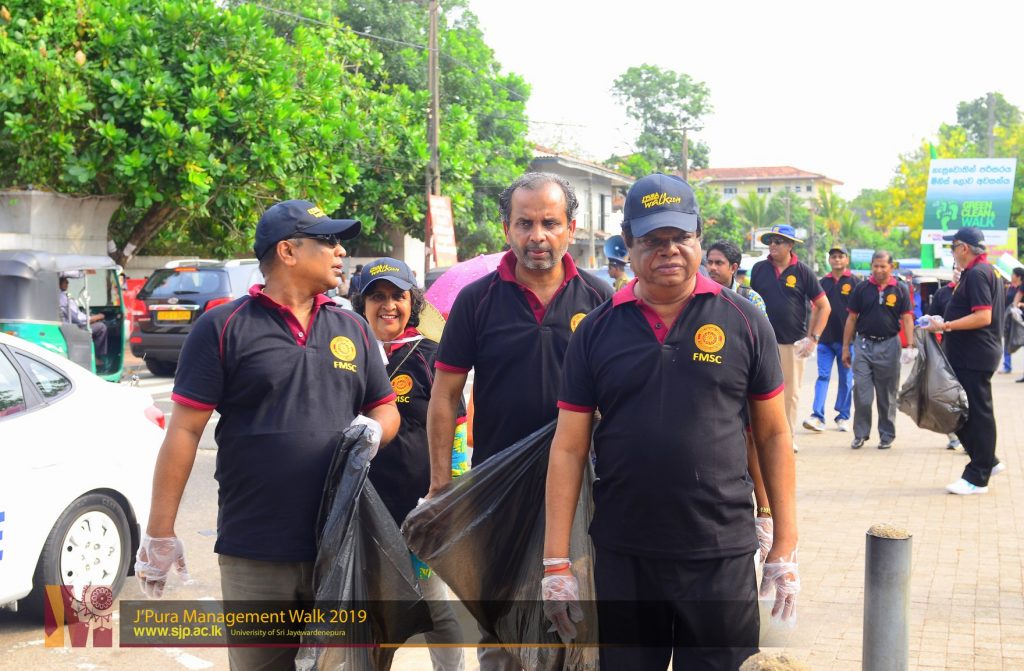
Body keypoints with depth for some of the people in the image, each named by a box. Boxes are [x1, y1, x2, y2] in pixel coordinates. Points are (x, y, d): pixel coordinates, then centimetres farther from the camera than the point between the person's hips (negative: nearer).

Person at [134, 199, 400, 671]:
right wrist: (160, 533, -6)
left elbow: (386, 409, 19)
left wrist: (375, 429, -6)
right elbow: (184, 430, -4)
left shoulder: (352, 329, 12)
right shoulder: (224, 328, -2)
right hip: (254, 555, -3)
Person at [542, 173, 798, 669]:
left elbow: (773, 434, 3)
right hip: (621, 557, 1)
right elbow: (569, 448, 1)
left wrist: (785, 549, 1)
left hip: (722, 554, -1)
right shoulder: (597, 331, 1)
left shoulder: (744, 323, 0)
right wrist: (556, 562, -3)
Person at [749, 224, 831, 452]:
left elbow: (823, 307, 3)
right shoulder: (759, 269, 4)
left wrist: (813, 338, -4)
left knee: (791, 392, 6)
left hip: (793, 343, -1)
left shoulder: (803, 271, 0)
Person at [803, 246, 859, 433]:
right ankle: (817, 416, -10)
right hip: (825, 338, 2)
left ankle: (843, 417, 15)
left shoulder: (853, 282, 0)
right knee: (823, 376, -5)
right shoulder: (823, 282, 11)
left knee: (845, 380, 6)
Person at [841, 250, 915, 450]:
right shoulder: (862, 288, 3)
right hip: (864, 345, 0)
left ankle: (887, 435, 17)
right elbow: (851, 318, 6)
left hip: (889, 345, 0)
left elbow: (907, 319, -1)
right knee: (861, 393, -3)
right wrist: (846, 347, 4)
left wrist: (910, 346, -13)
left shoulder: (900, 290, 2)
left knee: (887, 395, 8)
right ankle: (860, 434, 7)